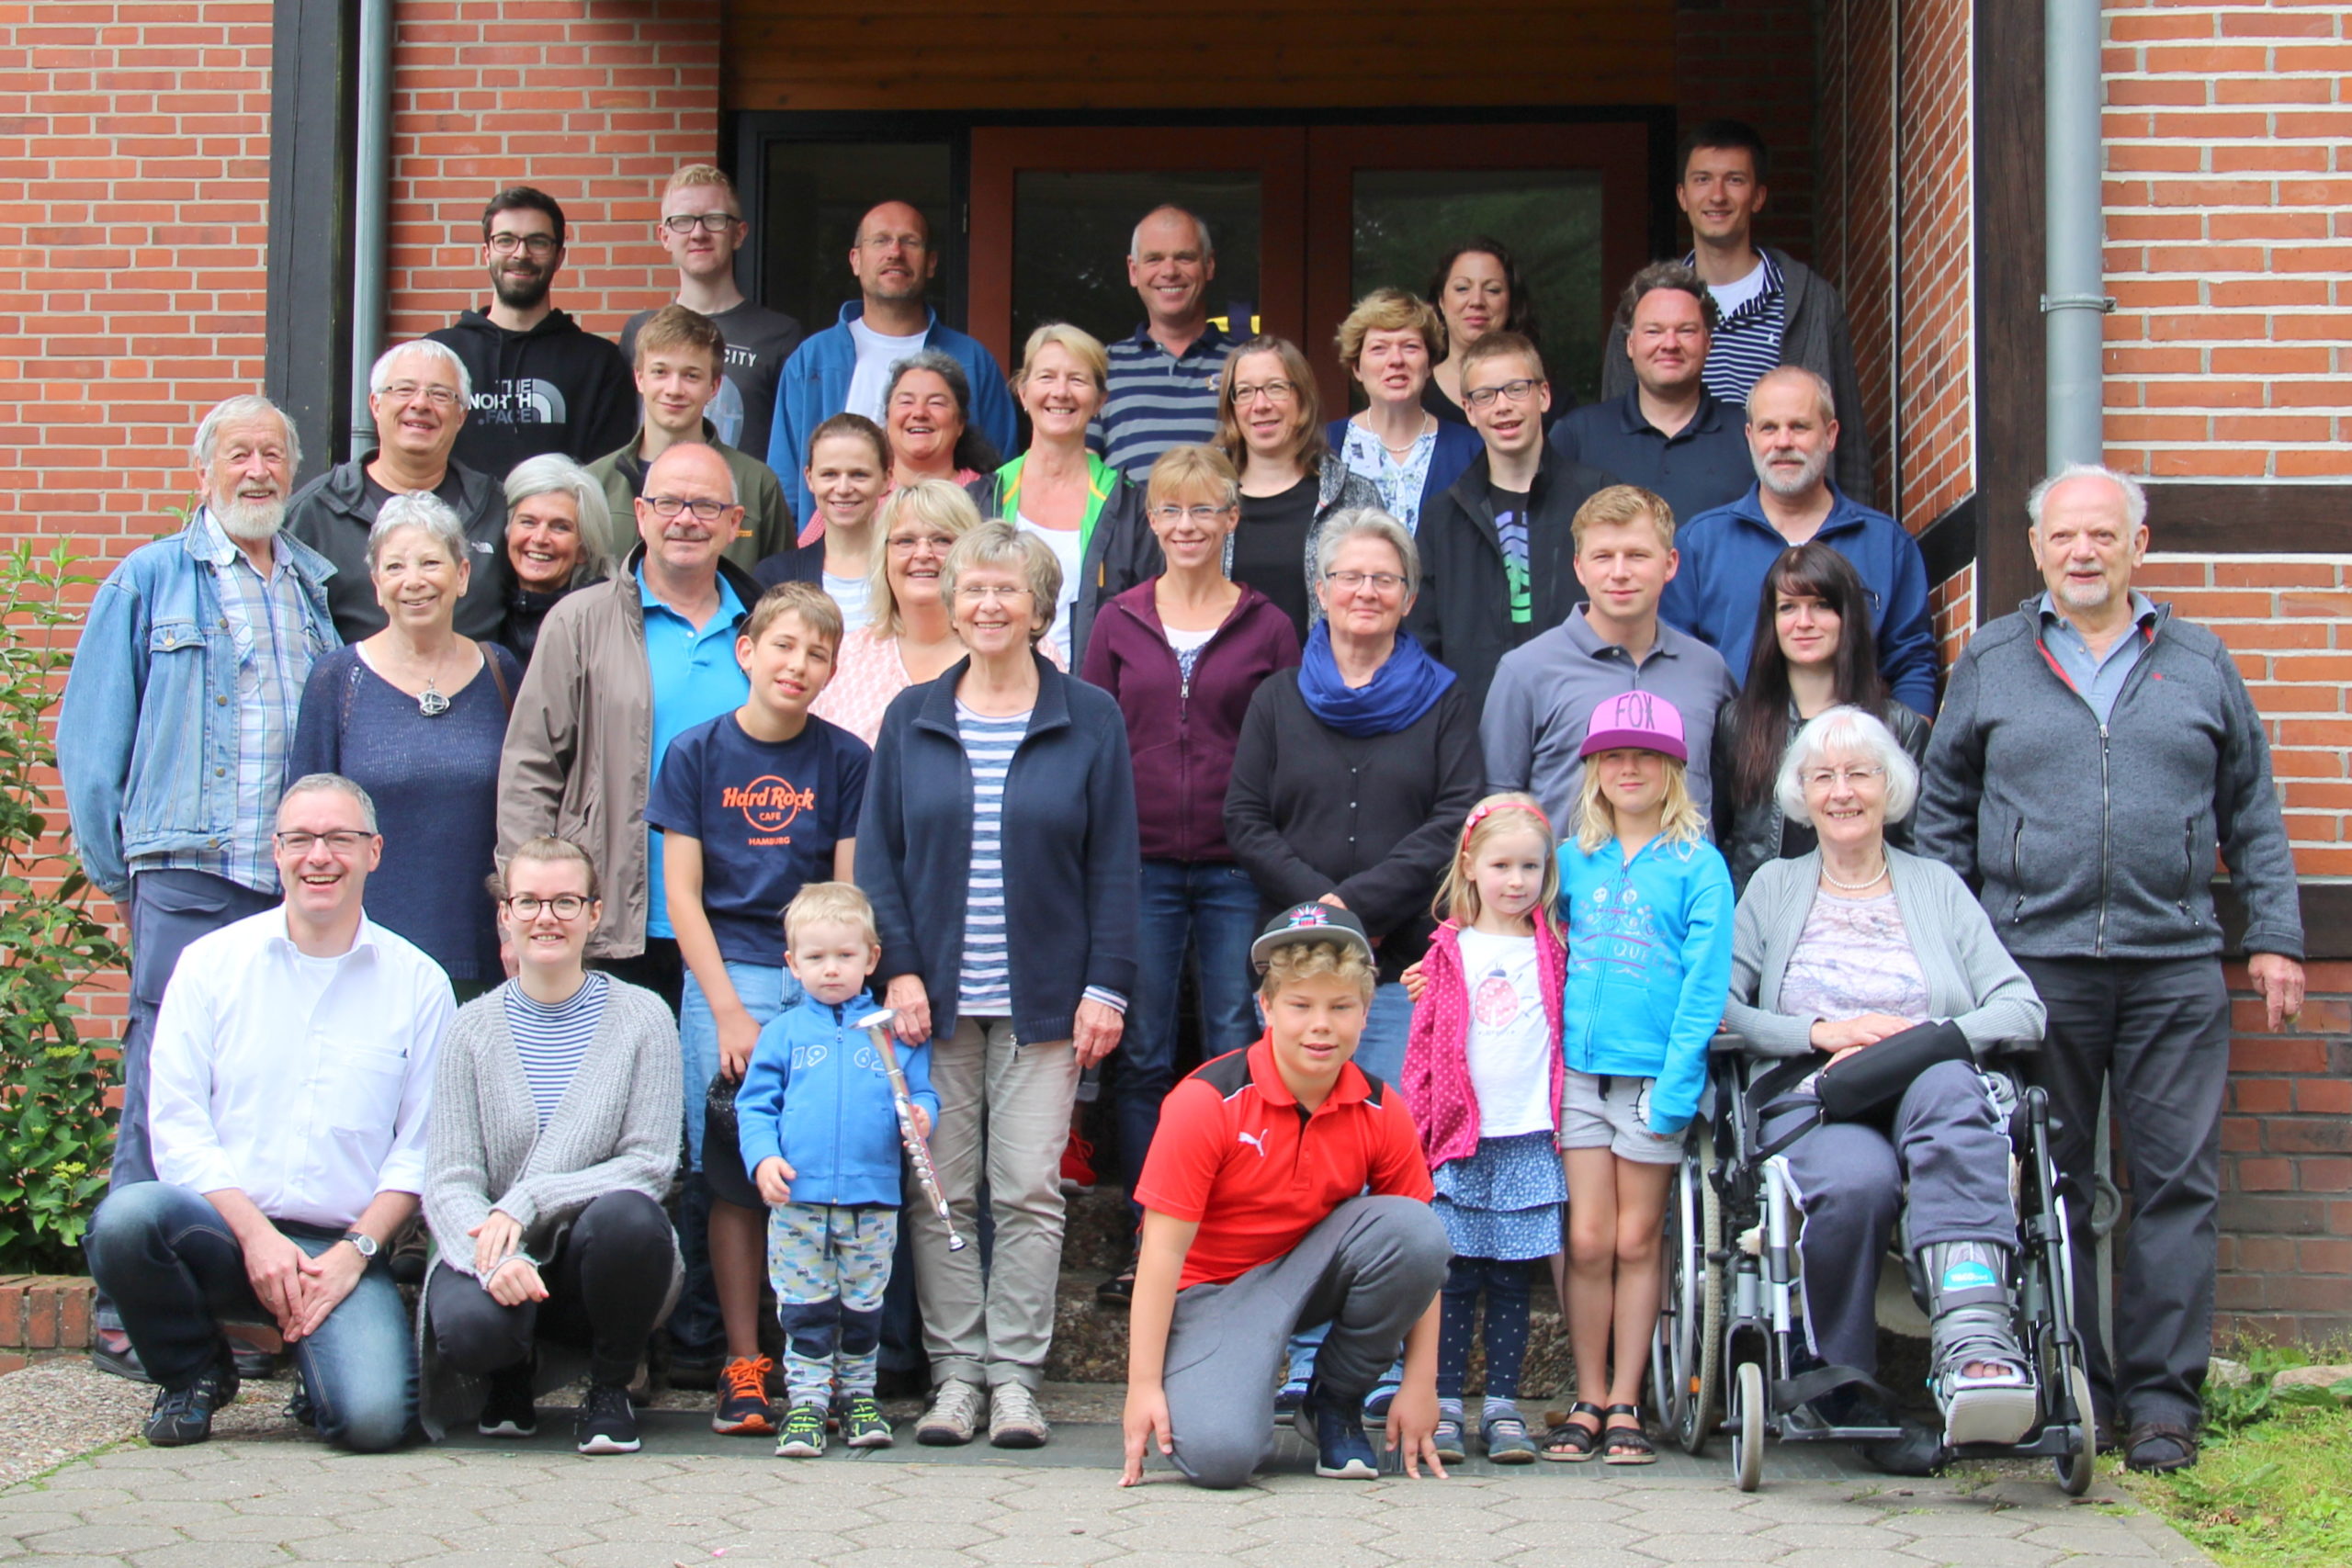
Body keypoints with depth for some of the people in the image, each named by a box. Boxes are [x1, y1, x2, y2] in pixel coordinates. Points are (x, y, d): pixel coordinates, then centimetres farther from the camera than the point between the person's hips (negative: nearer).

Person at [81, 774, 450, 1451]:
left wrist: (355, 1250, -9)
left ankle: (315, 1346, 11)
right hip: (225, 1228, 1)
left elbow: (422, 1145, 4)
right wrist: (257, 1234, -13)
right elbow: (176, 1126, 0)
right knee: (124, 1218, -32)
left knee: (373, 1419, -27)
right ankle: (194, 1372, -1)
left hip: (344, 1248, -1)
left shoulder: (418, 983, 7)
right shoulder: (211, 963, 6)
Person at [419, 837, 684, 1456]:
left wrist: (526, 1203, -22)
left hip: (600, 1263, 0)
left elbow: (649, 1165, -9)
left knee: (627, 1215, -35)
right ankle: (511, 1376, 8)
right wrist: (494, 1259, -27)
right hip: (494, 1251, 0)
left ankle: (610, 1391, -5)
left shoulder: (642, 1018, -1)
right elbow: (448, 1181, -5)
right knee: (469, 1324, -34)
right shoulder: (474, 1028, 2)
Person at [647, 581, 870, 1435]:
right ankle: (740, 1364, 1)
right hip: (724, 978, 0)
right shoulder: (697, 754, 4)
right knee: (730, 1172, -5)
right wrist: (730, 1013, -6)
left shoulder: (845, 760, 5)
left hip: (822, 981, 0)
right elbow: (682, 894, 2)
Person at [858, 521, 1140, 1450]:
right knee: (941, 1192, 2)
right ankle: (954, 1372, 9)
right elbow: (877, 854, 7)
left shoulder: (1090, 721, 4)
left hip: (1043, 1001, -2)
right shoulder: (911, 720, 8)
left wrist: (1107, 987, -5)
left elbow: (1113, 866, 2)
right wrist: (899, 969, -4)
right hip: (936, 999, 2)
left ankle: (1015, 1375, 5)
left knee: (1029, 1191, -2)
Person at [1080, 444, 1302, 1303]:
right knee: (1140, 1058, 4)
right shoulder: (1120, 623, 8)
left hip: (1237, 870, -1)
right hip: (1139, 867, 1)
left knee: (1238, 1057, 1)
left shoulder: (1267, 629, 5)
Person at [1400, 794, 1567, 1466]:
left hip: (1528, 1138, 1)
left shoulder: (1551, 949, 10)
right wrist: (1417, 1125, -1)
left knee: (1511, 1279, 4)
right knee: (1456, 1275, -1)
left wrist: (1560, 1119, 2)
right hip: (1459, 1137, -1)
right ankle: (1444, 1407, 5)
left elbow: (1566, 1029, 12)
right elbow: (1424, 1040, 6)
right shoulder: (1450, 950, 7)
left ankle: (1503, 1408, 9)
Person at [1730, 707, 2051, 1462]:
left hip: (1936, 1095, 0)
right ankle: (1849, 1393, -19)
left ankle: (1973, 1338, -54)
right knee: (1857, 1180, -38)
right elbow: (1719, 1010, 6)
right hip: (1810, 1101, 0)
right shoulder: (1773, 887, 21)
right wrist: (1822, 1033, -9)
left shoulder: (1938, 887, 21)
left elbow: (2023, 1010, 8)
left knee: (1945, 1082, -38)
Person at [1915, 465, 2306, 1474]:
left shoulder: (2200, 664, 11)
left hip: (2175, 968, 0)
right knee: (2048, 1188, 3)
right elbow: (1943, 816, 12)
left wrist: (2274, 938, 6)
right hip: (2033, 965, 0)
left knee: (2175, 1181, -1)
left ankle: (2160, 1397, 5)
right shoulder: (1989, 666, 10)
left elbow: (2253, 815, 13)